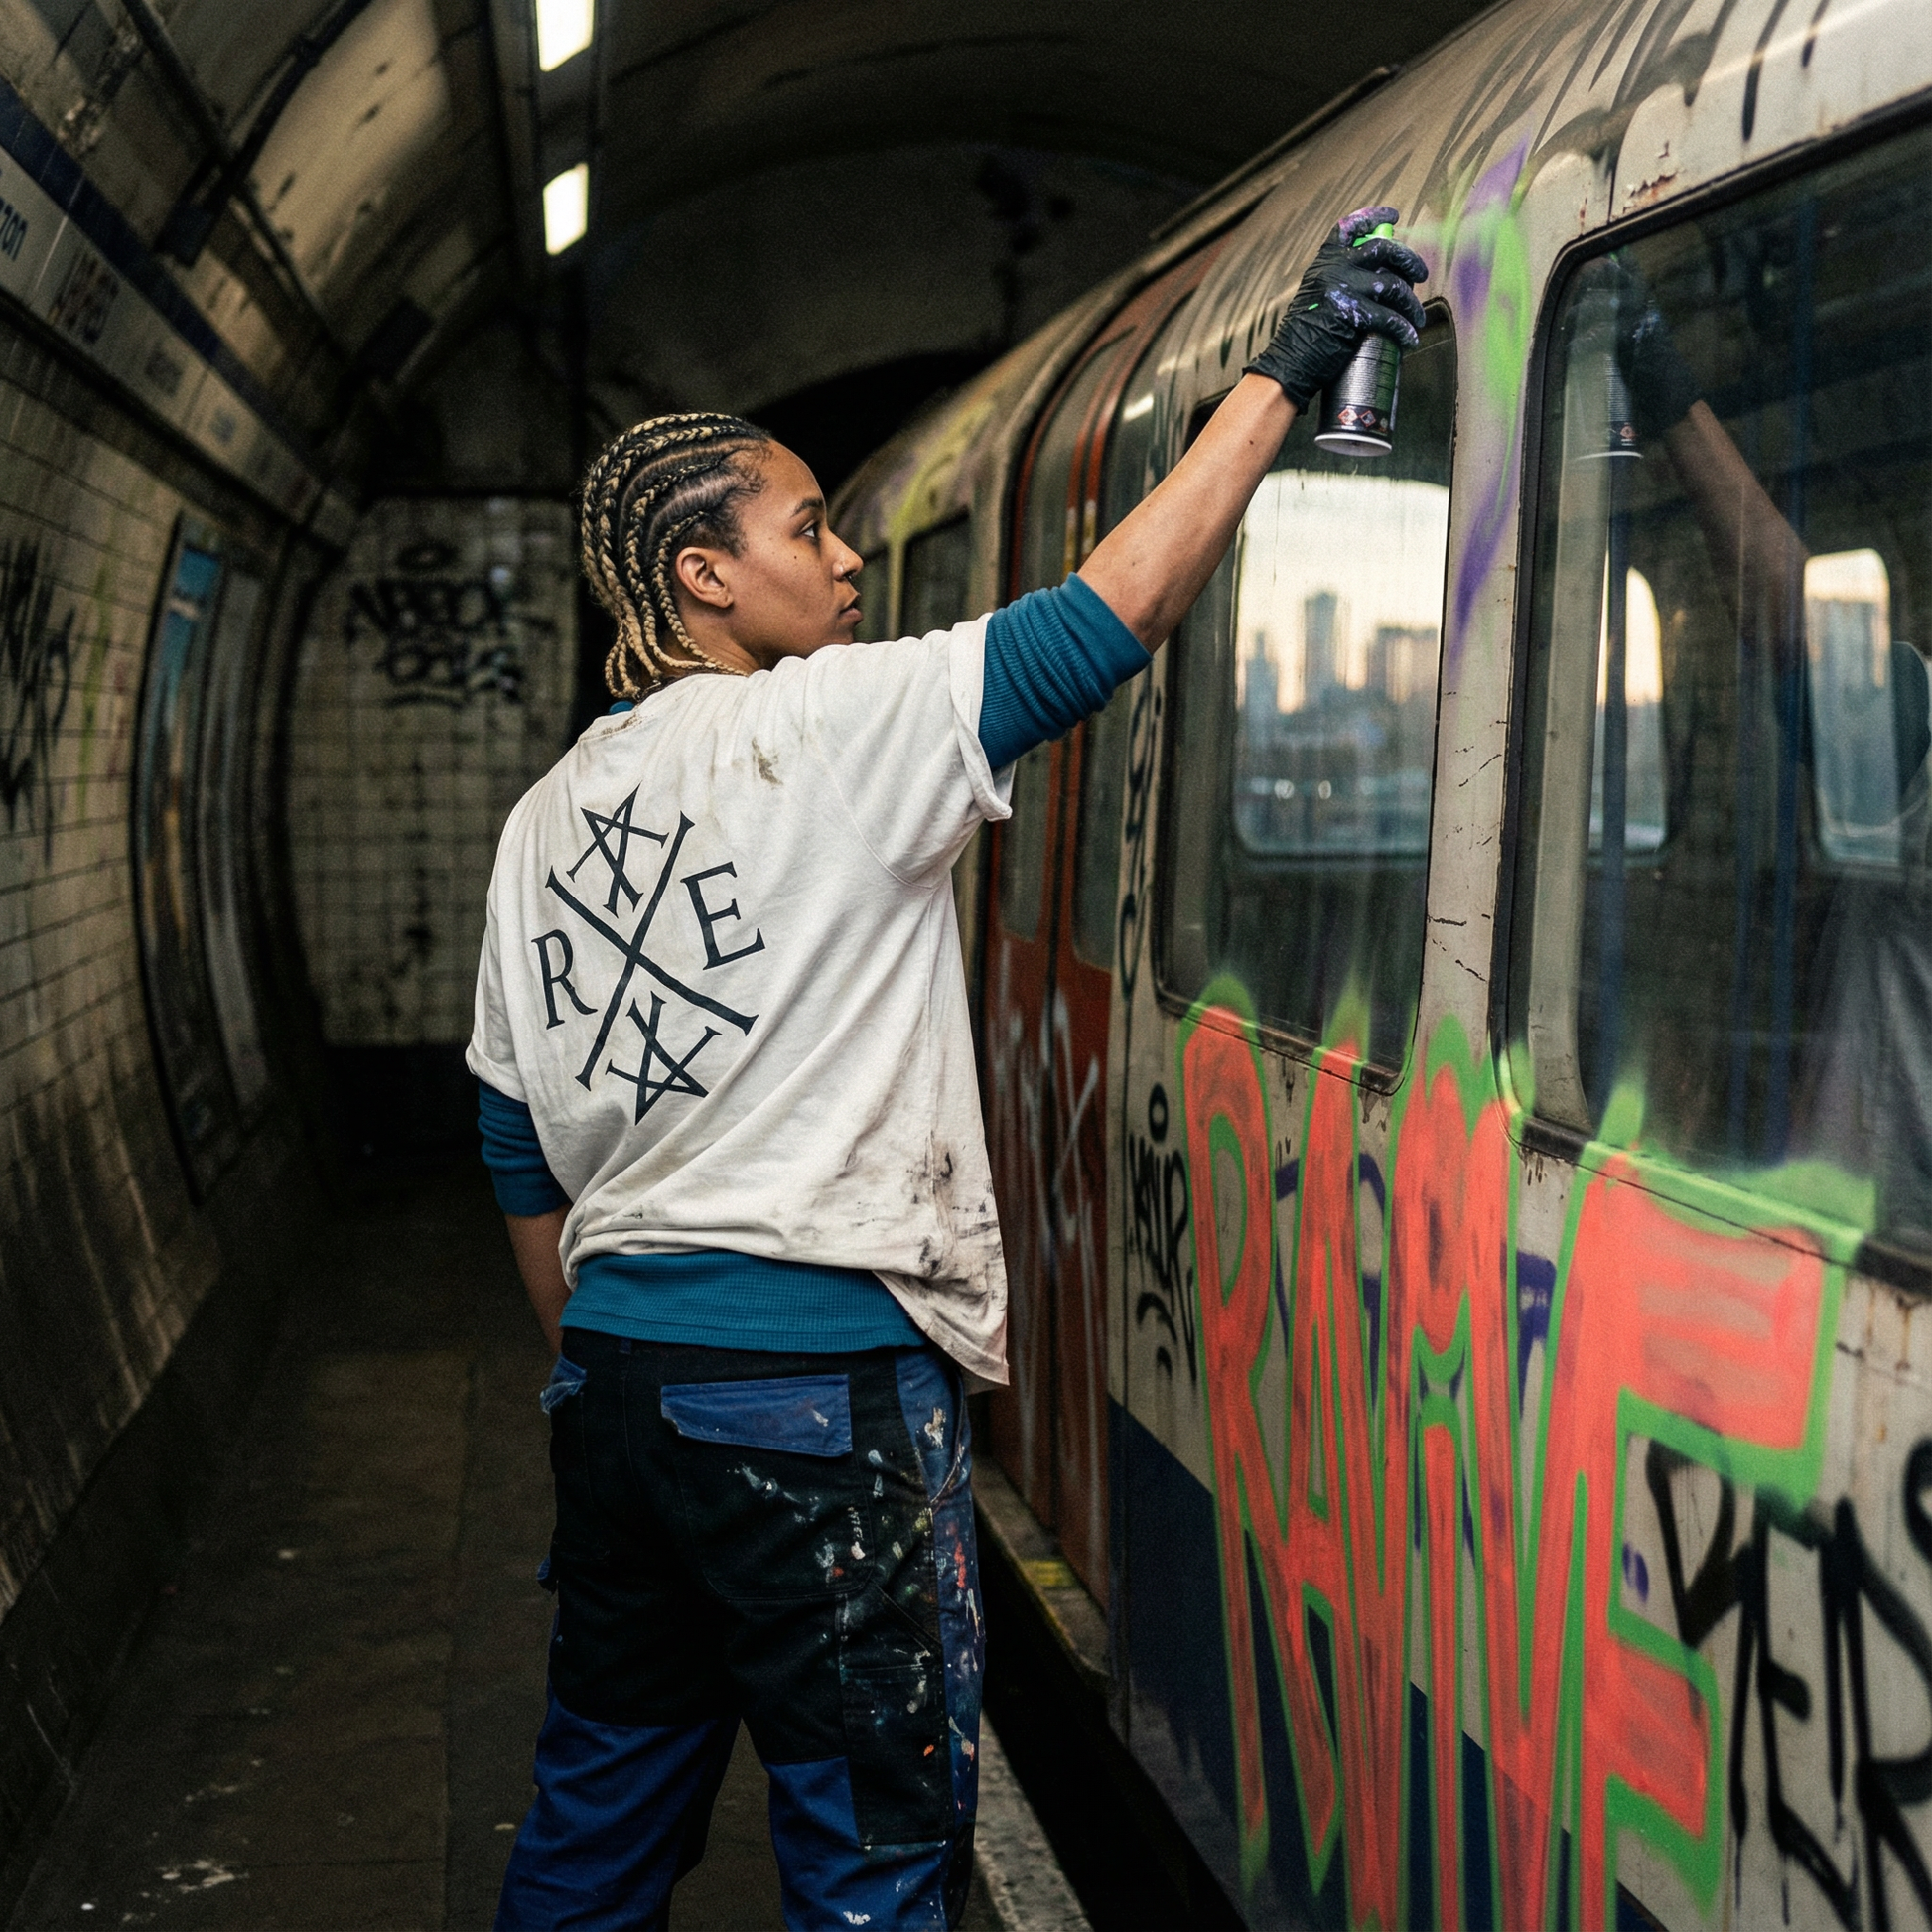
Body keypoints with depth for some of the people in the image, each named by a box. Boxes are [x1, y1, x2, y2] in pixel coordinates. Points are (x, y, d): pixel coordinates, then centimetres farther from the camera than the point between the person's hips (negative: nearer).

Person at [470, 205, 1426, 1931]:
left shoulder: (545, 820, 11)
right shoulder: (824, 727, -10)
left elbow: (522, 1159, 16)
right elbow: (1105, 620, -14)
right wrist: (1279, 377, -7)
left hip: (617, 1374, 8)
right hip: (819, 1373, -8)